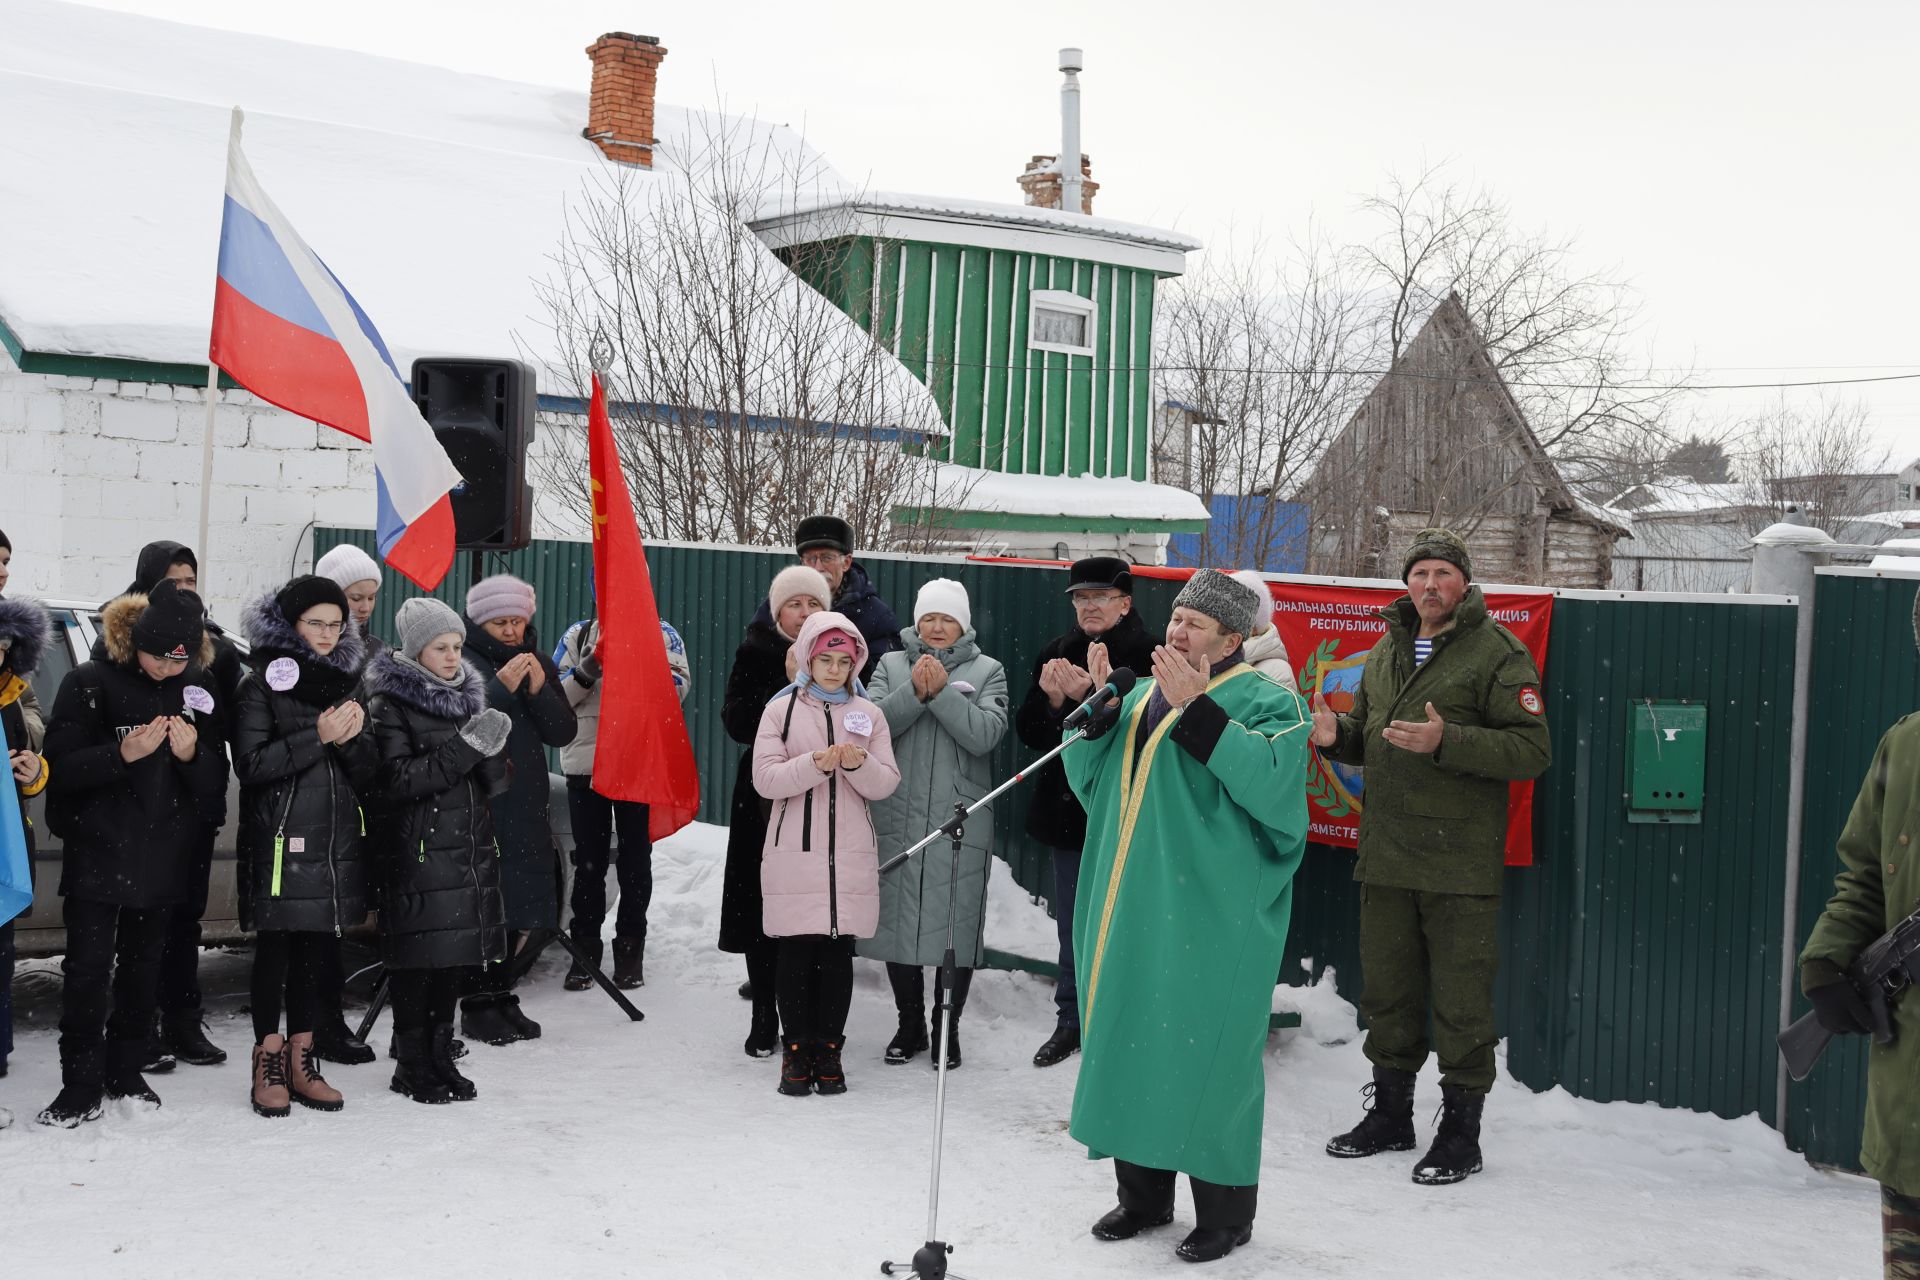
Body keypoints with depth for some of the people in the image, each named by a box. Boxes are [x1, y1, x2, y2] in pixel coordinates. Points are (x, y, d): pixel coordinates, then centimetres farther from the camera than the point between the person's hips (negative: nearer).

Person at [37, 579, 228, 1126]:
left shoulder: (197, 690, 4)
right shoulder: (89, 684, -6)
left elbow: (216, 782, 6)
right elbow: (61, 768, -10)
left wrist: (192, 754, -16)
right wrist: (122, 753, -25)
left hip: (163, 855, 3)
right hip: (98, 854, -3)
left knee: (143, 967, 11)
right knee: (89, 969, -6)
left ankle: (125, 1072, 23)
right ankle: (82, 1086, 1)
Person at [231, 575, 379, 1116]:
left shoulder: (344, 682, 14)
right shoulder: (263, 683, -3)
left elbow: (367, 775, 11)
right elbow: (251, 764, -13)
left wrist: (352, 738, -10)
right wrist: (318, 738, -18)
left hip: (336, 839, 5)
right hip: (281, 840, -5)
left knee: (317, 948, 8)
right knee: (275, 947, 0)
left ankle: (301, 1059, 16)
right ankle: (269, 1063, 8)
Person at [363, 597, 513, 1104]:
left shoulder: (469, 696, 14)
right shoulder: (390, 704, -5)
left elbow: (495, 783, 13)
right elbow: (397, 781, -17)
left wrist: (492, 750, -10)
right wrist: (465, 747, -21)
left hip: (470, 848, 6)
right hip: (417, 850, -6)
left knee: (455, 959, 10)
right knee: (417, 962, -3)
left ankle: (440, 1058, 20)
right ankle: (413, 1067, 9)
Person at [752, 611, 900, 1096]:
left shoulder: (868, 714, 9)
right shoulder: (781, 709, 3)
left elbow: (886, 784, 4)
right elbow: (765, 778, -6)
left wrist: (859, 764, -17)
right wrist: (816, 765, -20)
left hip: (850, 852, 2)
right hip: (794, 851, -2)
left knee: (839, 951, 4)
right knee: (796, 950, 1)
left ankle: (828, 1049, 13)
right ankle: (796, 1049, 10)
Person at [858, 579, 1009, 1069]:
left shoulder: (987, 671, 6)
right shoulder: (892, 665, 10)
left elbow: (986, 734, -10)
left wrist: (941, 692, -16)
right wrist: (914, 692, -16)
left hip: (961, 824, -2)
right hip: (898, 820, 2)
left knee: (956, 926, 1)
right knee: (897, 920, 8)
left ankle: (947, 1027, 17)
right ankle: (910, 1024, 24)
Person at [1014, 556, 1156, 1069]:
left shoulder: (1147, 657, -11)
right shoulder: (1055, 654, 8)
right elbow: (1029, 732, 6)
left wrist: (1090, 695, -28)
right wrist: (1053, 700, -13)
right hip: (1068, 809, 6)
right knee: (1072, 924, 16)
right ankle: (1071, 1020, 28)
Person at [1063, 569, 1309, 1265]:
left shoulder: (1264, 702, -5)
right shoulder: (1145, 695, 16)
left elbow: (1269, 781, -24)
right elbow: (1092, 784, 18)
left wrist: (1195, 709, -26)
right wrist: (1095, 711, 3)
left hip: (1211, 919, -7)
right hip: (1133, 910, 7)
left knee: (1206, 1051, -3)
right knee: (1130, 1041, 12)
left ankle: (1226, 1212, 12)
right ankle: (1143, 1194, 28)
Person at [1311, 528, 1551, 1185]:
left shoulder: (1496, 652, -7)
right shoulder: (1388, 650, 14)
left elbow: (1532, 749, -15)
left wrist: (1446, 741, -25)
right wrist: (1336, 734, 1)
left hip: (1460, 862, -6)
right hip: (1386, 858, 7)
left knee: (1460, 1000, 1)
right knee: (1387, 989, 15)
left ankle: (1460, 1131, 13)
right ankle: (1390, 1114, 30)